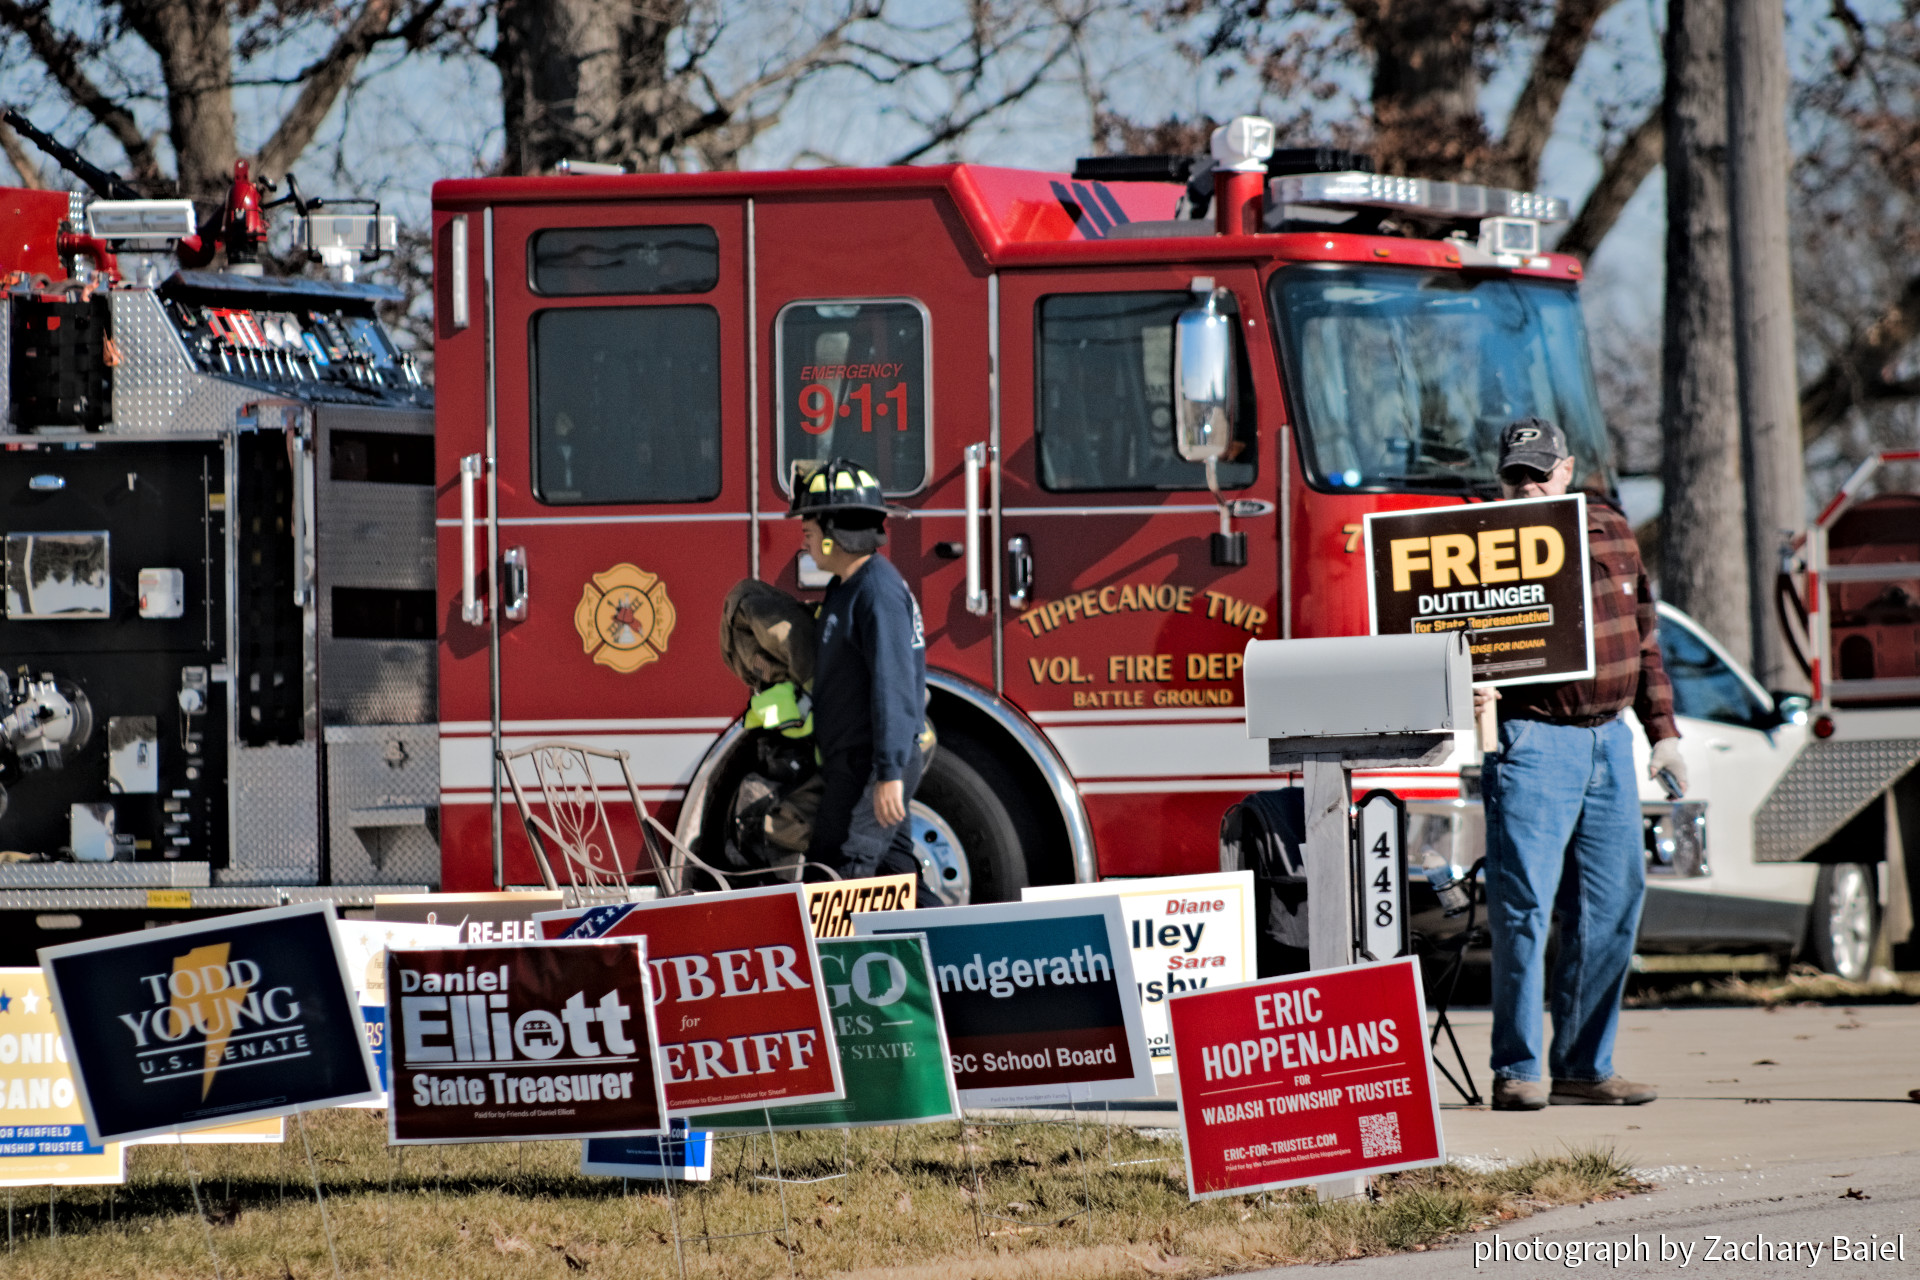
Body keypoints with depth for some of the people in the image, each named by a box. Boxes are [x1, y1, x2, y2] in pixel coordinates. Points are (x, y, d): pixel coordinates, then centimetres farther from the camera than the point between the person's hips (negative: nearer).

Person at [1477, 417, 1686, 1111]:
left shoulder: (1611, 529, 13)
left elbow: (1642, 637, 20)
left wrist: (1662, 728, 18)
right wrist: (1470, 688, -28)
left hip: (1608, 738, 6)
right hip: (1532, 738, -6)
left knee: (1610, 909, 6)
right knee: (1524, 906, -9)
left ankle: (1584, 1066, 14)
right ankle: (1518, 1071, -4)